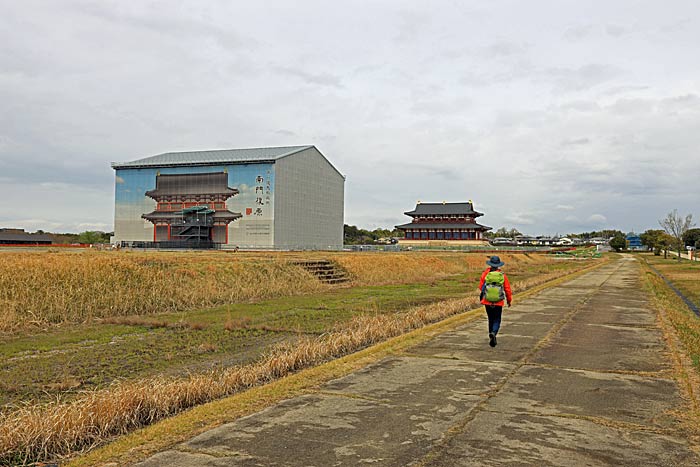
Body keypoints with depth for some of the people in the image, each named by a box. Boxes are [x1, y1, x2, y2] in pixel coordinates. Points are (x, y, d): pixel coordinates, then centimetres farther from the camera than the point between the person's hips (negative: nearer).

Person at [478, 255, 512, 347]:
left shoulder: (485, 274, -5)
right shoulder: (502, 275, -5)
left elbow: (480, 287, 4)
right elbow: (508, 289, 1)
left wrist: (481, 297, 23)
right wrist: (509, 300, 16)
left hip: (487, 301, 1)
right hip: (498, 302, -1)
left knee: (491, 320, 16)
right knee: (497, 320, 6)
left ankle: (492, 338, 20)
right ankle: (493, 333, -21)